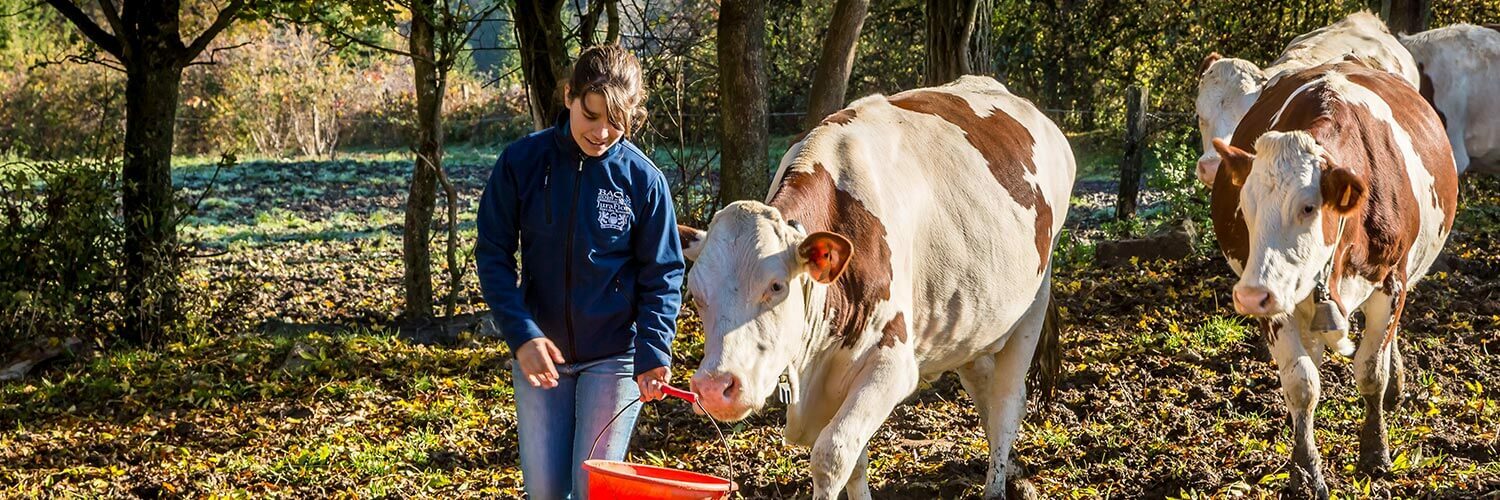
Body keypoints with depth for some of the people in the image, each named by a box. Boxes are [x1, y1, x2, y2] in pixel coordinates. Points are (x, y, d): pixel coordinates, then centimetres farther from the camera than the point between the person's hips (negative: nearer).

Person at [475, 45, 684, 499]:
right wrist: (521, 334, -16)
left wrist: (653, 353, -18)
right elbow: (493, 254, -4)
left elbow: (662, 275, -4)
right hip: (540, 351, 2)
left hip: (613, 358, -1)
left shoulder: (643, 178, -10)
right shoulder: (522, 162, -8)